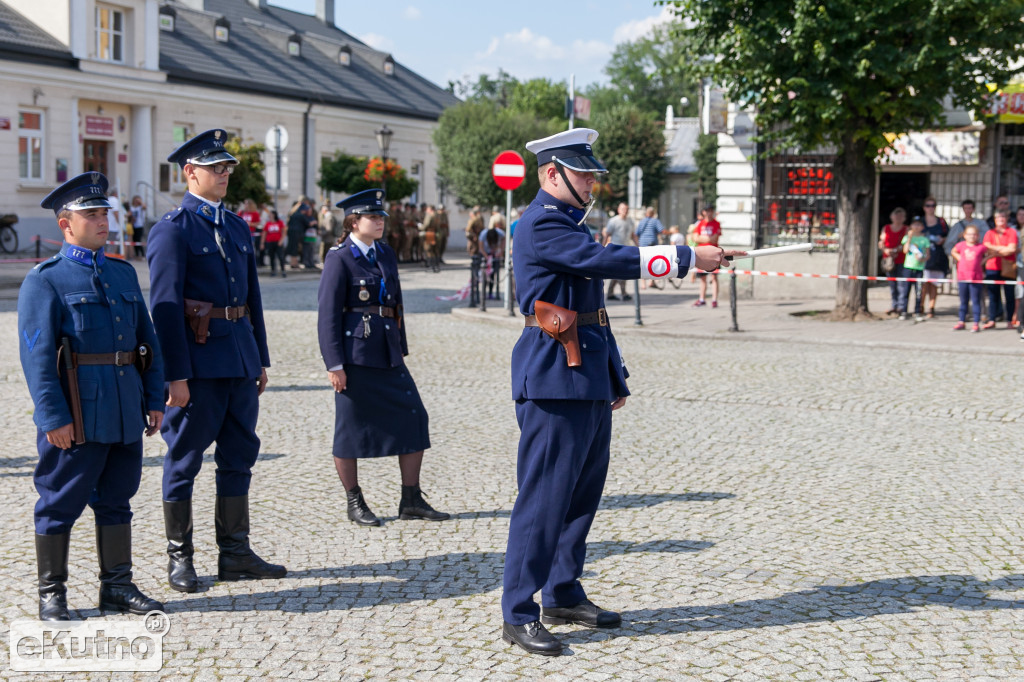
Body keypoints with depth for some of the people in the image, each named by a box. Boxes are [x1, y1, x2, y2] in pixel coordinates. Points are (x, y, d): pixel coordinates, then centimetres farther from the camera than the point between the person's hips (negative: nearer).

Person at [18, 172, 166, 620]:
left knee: (116, 499, 14)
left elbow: (146, 340, 15)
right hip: (77, 416, -6)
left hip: (125, 415, 6)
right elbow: (37, 353, -11)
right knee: (60, 503, 4)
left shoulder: (124, 274, 14)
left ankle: (117, 586, 25)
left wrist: (154, 399, 10)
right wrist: (53, 416, -17)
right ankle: (51, 594, 16)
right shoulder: (45, 280, -5)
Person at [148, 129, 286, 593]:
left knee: (239, 455, 11)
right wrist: (176, 375, -18)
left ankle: (235, 554, 20)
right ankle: (179, 560, 14)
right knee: (184, 459, 3)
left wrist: (261, 358, 15)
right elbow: (165, 306, -13)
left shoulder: (237, 227, 15)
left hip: (240, 358, 8)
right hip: (198, 360, -7)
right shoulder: (173, 229, -8)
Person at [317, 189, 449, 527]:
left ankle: (411, 500, 11)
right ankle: (355, 504, 16)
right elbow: (328, 313, -10)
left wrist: (401, 348, 16)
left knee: (414, 417, 2)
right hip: (355, 353, -7)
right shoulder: (340, 258, -7)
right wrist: (334, 364, -15)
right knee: (352, 426, 3)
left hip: (387, 353, 7)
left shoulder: (386, 254, 14)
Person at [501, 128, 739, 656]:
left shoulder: (569, 222, 20)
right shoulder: (541, 224, -12)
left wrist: (614, 375, 22)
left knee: (584, 492, 14)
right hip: (555, 380, -10)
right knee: (544, 497, -7)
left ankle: (563, 596, 25)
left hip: (588, 381, 10)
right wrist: (689, 256, -21)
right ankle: (519, 615, -1)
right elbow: (608, 259, -24)